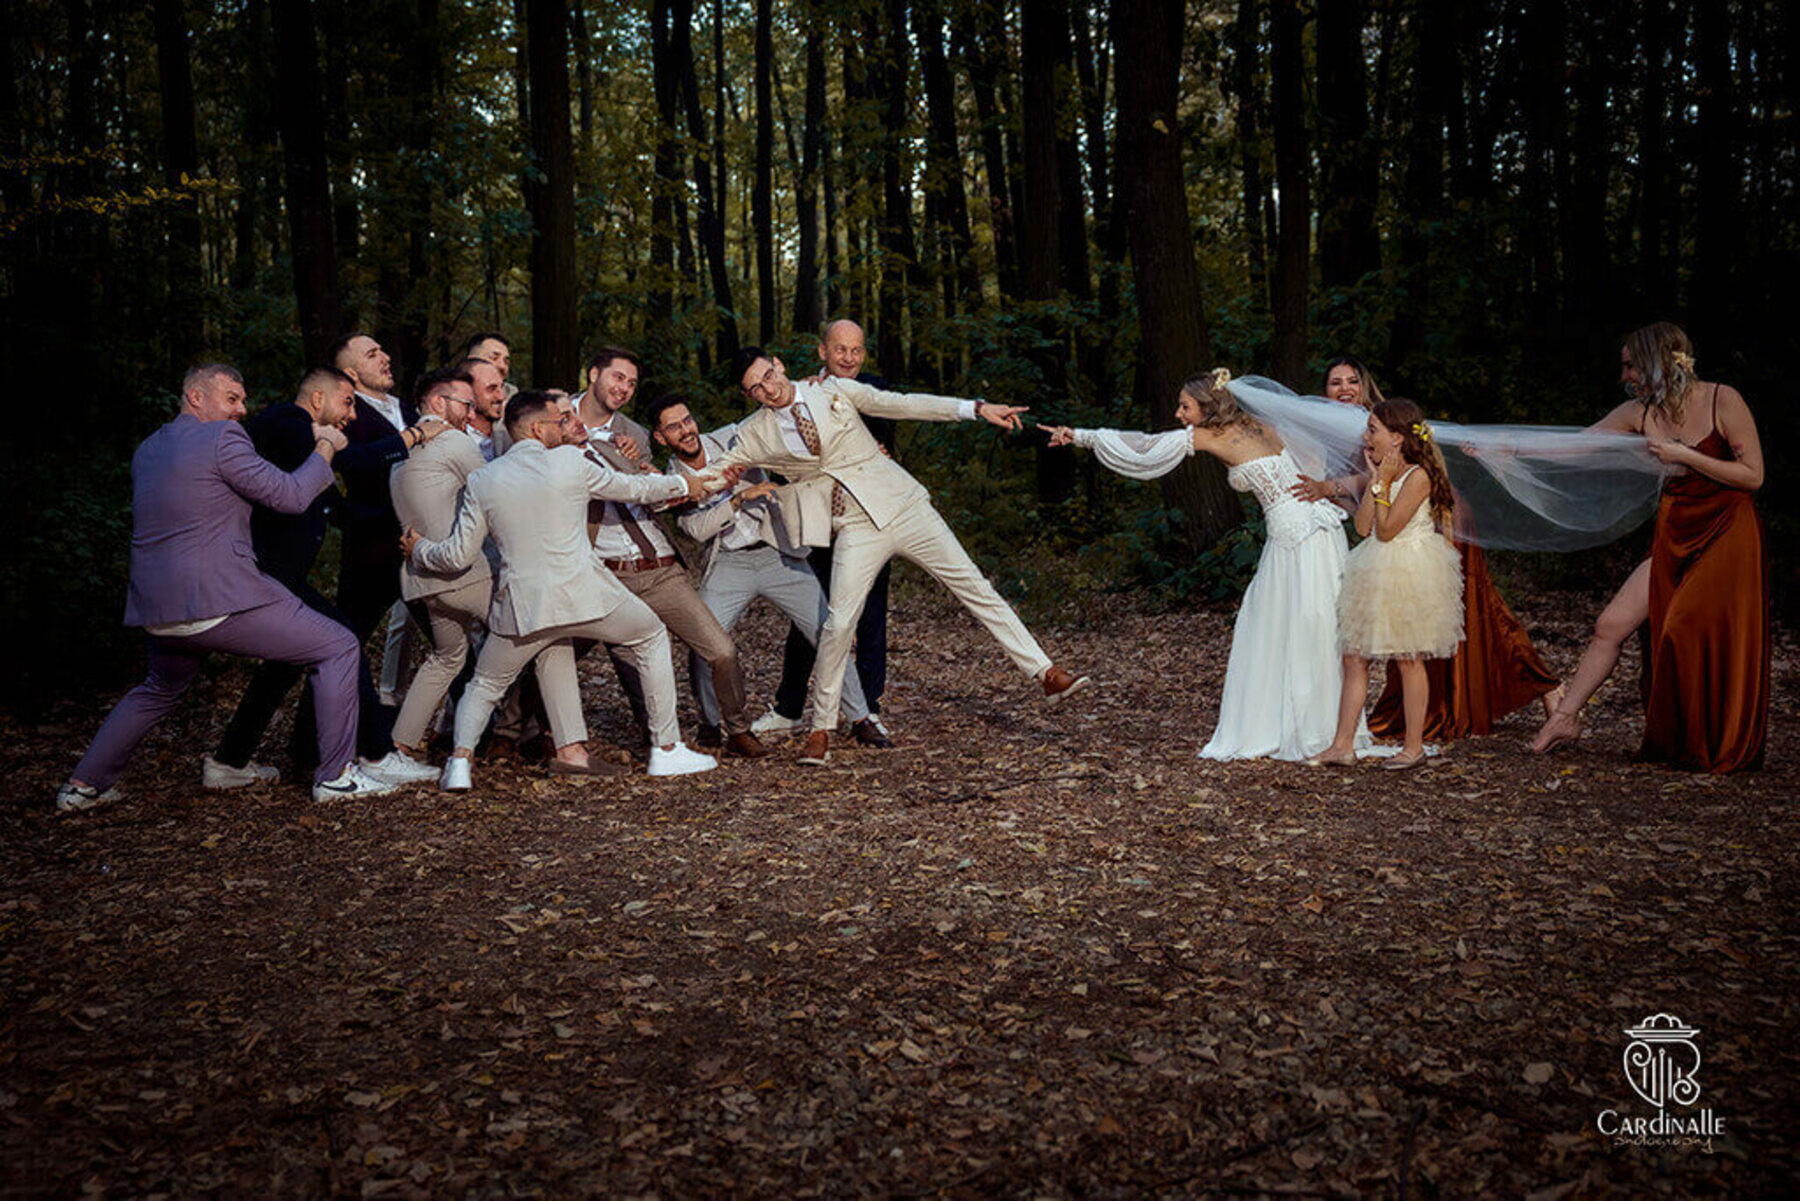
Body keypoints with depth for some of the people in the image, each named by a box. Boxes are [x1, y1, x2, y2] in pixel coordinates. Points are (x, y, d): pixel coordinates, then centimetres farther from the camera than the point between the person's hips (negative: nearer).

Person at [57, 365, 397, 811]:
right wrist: (325, 448, 7)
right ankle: (335, 774, 1)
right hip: (220, 601, -9)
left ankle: (83, 786, 35)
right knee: (337, 647, 1)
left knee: (160, 690, 35)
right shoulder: (221, 439, -8)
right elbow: (291, 496, -9)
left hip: (158, 612, 9)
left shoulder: (147, 449, 18)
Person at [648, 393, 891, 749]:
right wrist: (739, 498, -20)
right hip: (728, 565, 0)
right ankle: (710, 723, 10)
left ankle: (860, 720, 7)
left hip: (778, 554, 0)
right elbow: (698, 529, -11)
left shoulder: (731, 439, 1)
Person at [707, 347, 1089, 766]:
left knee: (974, 586, 0)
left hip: (902, 506, 1)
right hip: (856, 528, -1)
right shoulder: (756, 434, 2)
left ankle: (1047, 674, 5)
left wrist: (977, 408, -2)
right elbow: (711, 473, 12)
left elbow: (904, 404, 3)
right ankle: (821, 729, 3)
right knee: (839, 622, -13)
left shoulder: (834, 390, 2)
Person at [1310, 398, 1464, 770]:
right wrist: (1374, 478, -1)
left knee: (1410, 661, 2)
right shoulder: (1385, 472, 10)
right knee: (1354, 657, 5)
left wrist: (1384, 482, -17)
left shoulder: (1418, 475, -14)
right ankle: (1343, 744, 8)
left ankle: (1414, 747, 12)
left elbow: (1386, 530, -18)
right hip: (1377, 573, 8)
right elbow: (1363, 527, 1)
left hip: (1410, 573, -8)